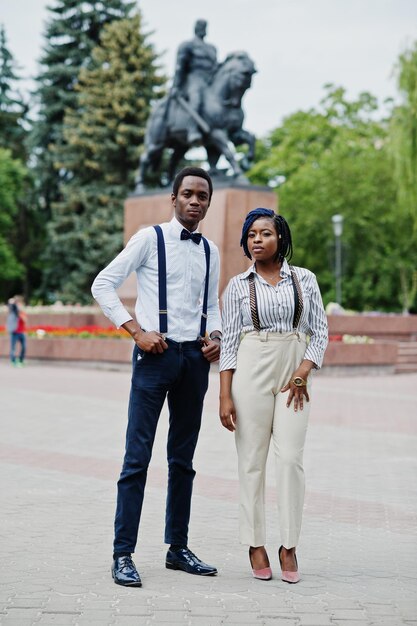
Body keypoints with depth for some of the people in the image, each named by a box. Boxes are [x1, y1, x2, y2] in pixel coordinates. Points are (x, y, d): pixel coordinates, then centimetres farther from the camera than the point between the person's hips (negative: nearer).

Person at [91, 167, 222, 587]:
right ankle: (123, 555, -3)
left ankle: (177, 548, 20)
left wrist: (215, 337, 1)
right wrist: (137, 331, -11)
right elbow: (103, 284, -4)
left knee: (183, 458, 11)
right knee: (138, 456, -7)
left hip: (195, 357, 5)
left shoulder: (210, 251, 14)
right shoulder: (151, 238, -1)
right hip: (155, 353, -5)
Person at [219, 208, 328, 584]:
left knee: (291, 459, -8)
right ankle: (256, 545, 8)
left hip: (294, 375, 0)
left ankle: (289, 546, 1)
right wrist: (225, 396, -3)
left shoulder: (304, 280, 8)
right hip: (251, 373, 0)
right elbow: (229, 341, 3)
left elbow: (320, 331, 7)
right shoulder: (239, 285, 6)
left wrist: (302, 374, -7)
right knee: (252, 461, 0)